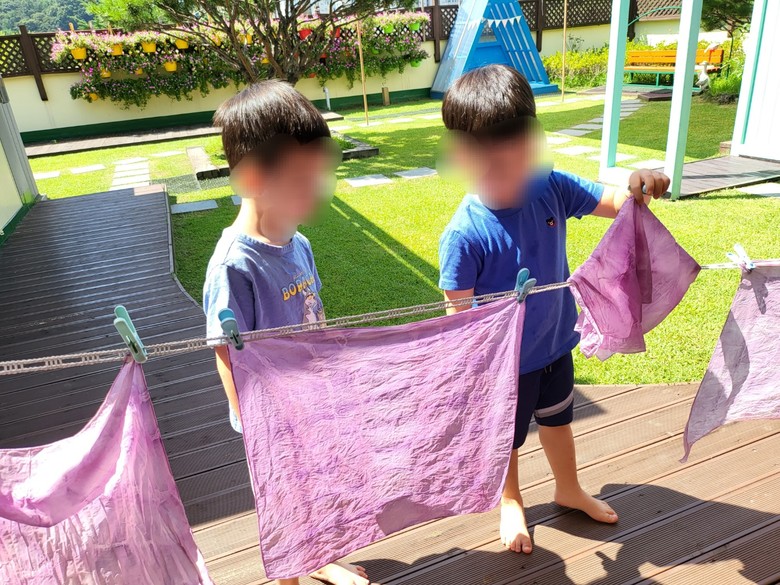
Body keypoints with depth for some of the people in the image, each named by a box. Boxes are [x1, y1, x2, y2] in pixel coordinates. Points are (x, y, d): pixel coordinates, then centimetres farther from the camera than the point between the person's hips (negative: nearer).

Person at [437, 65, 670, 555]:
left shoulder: (551, 189, -15)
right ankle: (511, 502, 53)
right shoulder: (464, 234, -29)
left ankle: (569, 490, 59)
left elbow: (615, 203, -4)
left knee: (558, 420, 30)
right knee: (507, 437, 22)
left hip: (556, 343, 5)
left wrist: (639, 186, -26)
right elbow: (459, 312, -22)